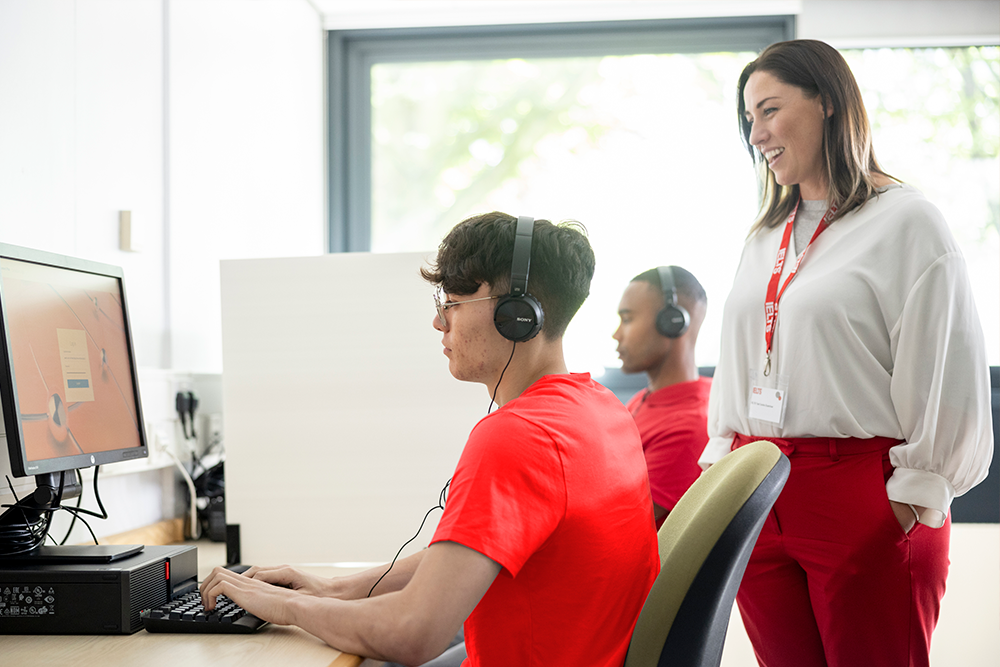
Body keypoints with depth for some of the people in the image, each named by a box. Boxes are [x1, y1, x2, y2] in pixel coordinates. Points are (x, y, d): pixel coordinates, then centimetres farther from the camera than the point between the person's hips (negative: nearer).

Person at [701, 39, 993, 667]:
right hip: (757, 499, 6)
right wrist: (722, 467, 13)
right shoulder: (764, 239, 17)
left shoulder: (906, 220, -4)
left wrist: (913, 496, -11)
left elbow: (948, 380, -8)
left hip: (864, 502, -6)